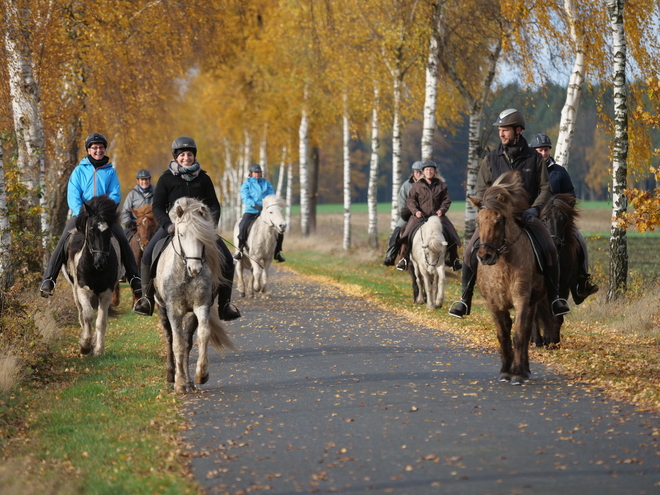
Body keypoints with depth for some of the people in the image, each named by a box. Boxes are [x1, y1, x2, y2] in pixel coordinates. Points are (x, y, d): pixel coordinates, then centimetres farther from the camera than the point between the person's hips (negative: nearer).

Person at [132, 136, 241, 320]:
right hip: (173, 224, -1)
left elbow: (214, 205, 9)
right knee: (149, 255, -23)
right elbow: (157, 207, 1)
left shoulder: (203, 179, 9)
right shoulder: (166, 179, 3)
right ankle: (146, 298, -8)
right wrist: (167, 224, -16)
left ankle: (224, 304, -5)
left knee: (226, 259, -15)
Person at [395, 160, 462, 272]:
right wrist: (415, 211, -12)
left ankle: (454, 260, 4)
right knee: (407, 234, -20)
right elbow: (410, 200, 5)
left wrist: (442, 209, -9)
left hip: (437, 215, 1)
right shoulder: (417, 186, 6)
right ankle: (403, 259, -9)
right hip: (419, 216, -1)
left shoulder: (441, 185, 9)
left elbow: (447, 200, 10)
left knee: (451, 235, -11)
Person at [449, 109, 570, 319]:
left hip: (526, 215, -1)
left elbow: (545, 189, 2)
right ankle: (465, 299, -5)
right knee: (471, 252, -19)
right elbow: (481, 191, 6)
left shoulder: (534, 159, 3)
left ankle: (554, 297, -10)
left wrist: (534, 209, -16)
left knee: (549, 250, -24)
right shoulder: (491, 160, 5)